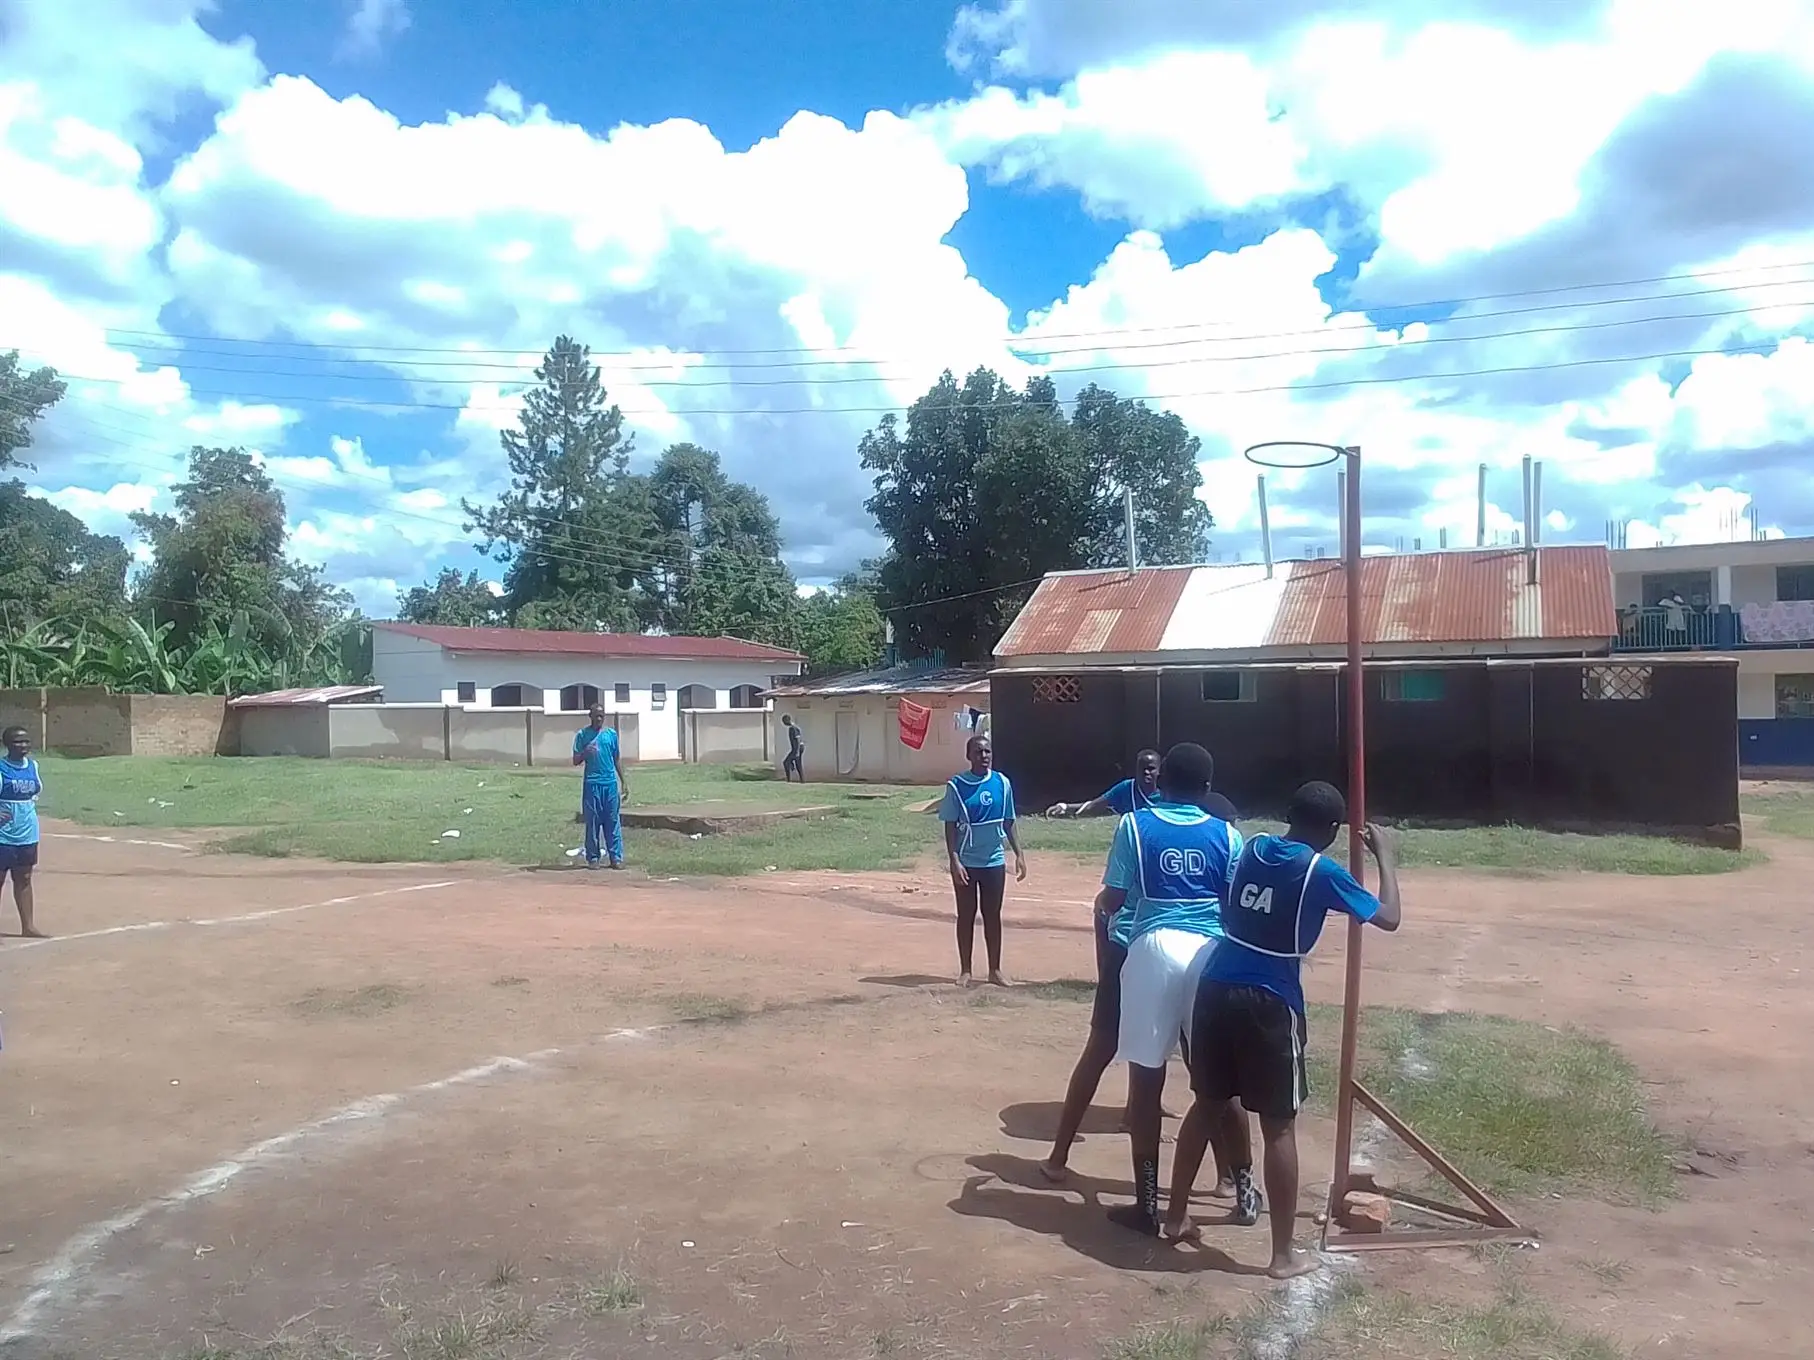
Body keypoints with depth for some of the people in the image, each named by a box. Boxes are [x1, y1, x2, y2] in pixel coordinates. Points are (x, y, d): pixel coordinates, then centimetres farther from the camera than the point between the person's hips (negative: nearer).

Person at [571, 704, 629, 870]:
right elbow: (575, 761, 2)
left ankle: (616, 857, 6)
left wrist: (624, 781, 10)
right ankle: (593, 858, 9)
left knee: (613, 822, 3)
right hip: (591, 783, -2)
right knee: (592, 822, 2)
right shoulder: (583, 735, 1)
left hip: (610, 783, 2)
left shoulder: (611, 733, 8)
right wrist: (585, 752, -19)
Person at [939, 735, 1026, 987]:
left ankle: (995, 970, 21)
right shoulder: (957, 785, -9)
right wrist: (955, 861, -14)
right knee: (966, 915, 8)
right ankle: (965, 970, 18)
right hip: (966, 862, -3)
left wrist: (1019, 854, 5)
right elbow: (950, 826, -7)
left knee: (993, 915, 10)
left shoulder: (1002, 783, 0)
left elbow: (1008, 823, 8)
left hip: (994, 861, 3)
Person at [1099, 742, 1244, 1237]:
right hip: (1212, 954, 2)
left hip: (1154, 950, -2)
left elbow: (1111, 901, 3)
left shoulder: (1134, 825, 3)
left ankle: (1147, 1205, 10)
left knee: (1146, 1080, 5)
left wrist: (1100, 901, 25)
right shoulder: (1226, 835, 7)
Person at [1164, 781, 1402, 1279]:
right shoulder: (1321, 872, -7)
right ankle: (1284, 1254, 13)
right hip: (1270, 1003, -5)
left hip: (1216, 989, 6)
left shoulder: (1253, 848, 8)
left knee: (1207, 1106, 20)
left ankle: (1176, 1215, 29)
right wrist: (1385, 855, 11)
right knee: (1279, 1126, 5)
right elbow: (1389, 917, 0)